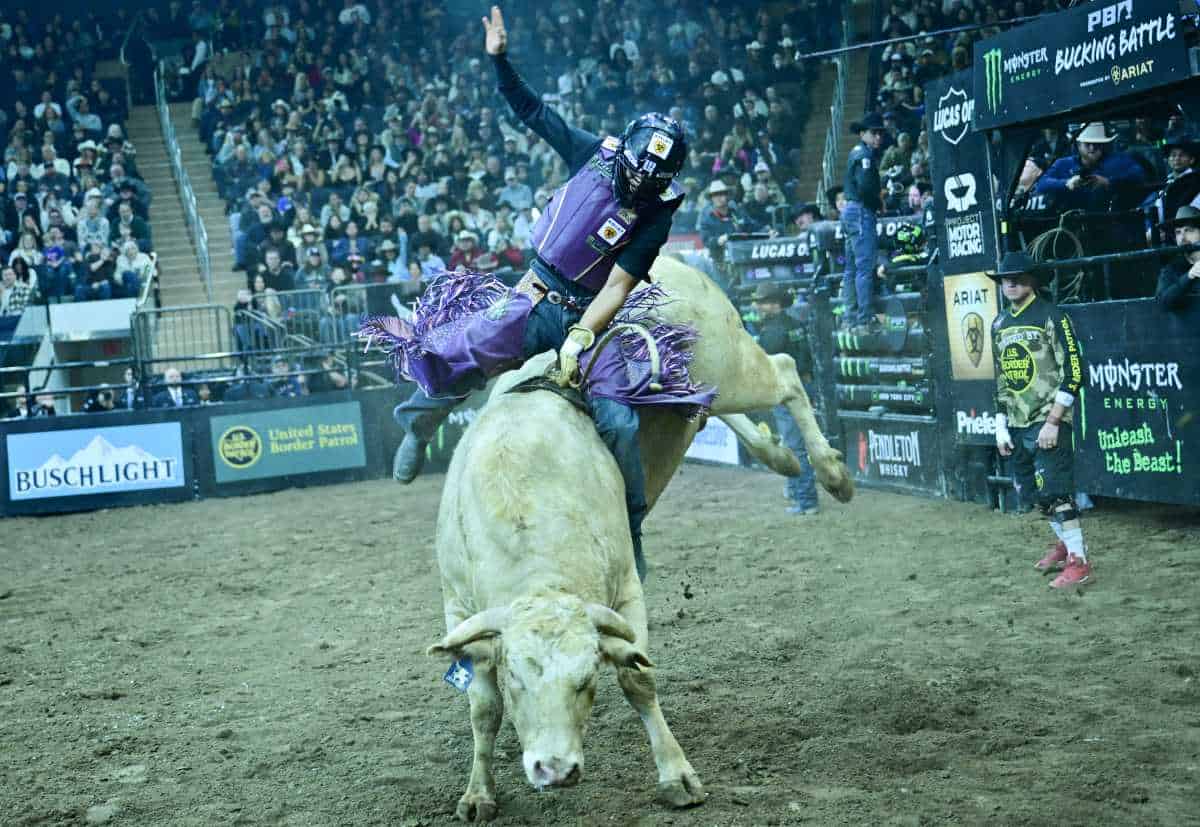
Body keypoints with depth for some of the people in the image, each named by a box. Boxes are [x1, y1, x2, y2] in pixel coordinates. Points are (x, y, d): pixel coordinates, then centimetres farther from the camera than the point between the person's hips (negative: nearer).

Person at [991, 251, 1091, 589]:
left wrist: (1053, 422, -16)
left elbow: (1073, 373, -12)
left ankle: (1078, 561, -6)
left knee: (1056, 491, -11)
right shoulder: (999, 325, 14)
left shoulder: (1052, 317, -7)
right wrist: (1001, 425, 13)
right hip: (1017, 425, 7)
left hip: (1047, 422, -7)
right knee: (1032, 490, 12)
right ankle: (1065, 543, 31)